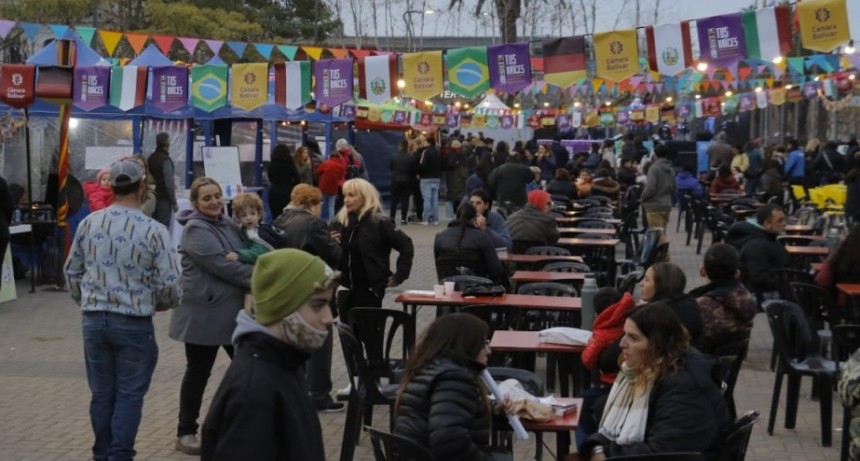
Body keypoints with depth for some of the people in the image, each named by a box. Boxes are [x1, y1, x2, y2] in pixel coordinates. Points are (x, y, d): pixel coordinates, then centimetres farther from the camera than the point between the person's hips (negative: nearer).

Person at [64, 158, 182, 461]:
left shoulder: (88, 224, 1)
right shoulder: (153, 230, -11)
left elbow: (72, 271, 10)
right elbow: (170, 283, -12)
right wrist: (159, 303, 10)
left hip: (93, 320, 4)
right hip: (134, 323, -4)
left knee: (101, 392, 14)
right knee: (129, 394, 6)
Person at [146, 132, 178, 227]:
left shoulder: (150, 158, 6)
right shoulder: (166, 160, -17)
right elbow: (169, 184, -19)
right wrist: (174, 202, -12)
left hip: (153, 199, 8)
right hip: (164, 199, -8)